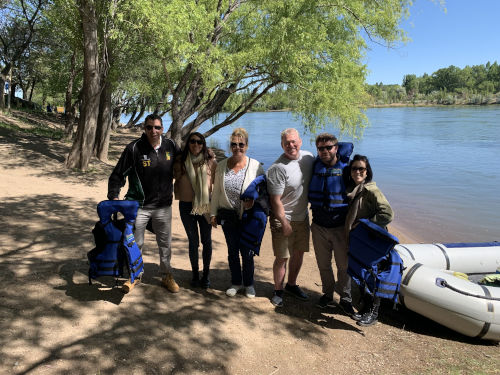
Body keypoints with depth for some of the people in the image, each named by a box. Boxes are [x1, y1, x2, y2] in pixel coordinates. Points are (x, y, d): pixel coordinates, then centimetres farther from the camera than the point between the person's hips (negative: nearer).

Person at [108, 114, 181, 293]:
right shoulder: (134, 148, -11)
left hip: (164, 206, 3)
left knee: (165, 244, 14)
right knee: (135, 243, 9)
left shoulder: (170, 146, -2)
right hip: (139, 206, -2)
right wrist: (113, 196, -17)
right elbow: (118, 174, -8)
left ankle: (167, 276, 32)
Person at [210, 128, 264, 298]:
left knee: (247, 252, 4)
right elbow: (216, 191, 8)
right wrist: (213, 213, 7)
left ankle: (248, 284, 26)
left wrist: (253, 199, -19)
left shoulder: (255, 166, -6)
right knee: (232, 251, 14)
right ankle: (236, 282, 32)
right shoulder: (222, 165, 3)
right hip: (228, 215, 3)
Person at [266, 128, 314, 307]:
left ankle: (291, 285, 36)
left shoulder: (309, 157, 0)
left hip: (302, 216, 7)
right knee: (282, 258, 0)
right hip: (283, 219, -6)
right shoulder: (277, 168, -20)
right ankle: (278, 291, 20)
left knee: (299, 253, 16)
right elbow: (276, 200, -18)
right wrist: (284, 223, -16)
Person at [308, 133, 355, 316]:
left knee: (343, 264, 7)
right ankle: (327, 294, 33)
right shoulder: (314, 167, 2)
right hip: (319, 226, 3)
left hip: (340, 226, -3)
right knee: (323, 264, 14)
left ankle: (345, 299, 24)